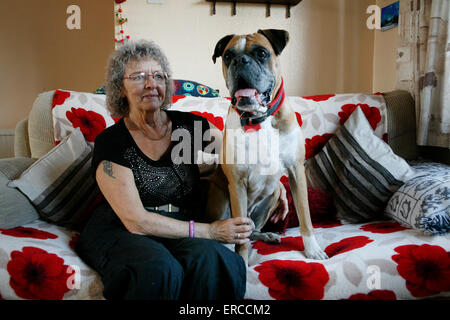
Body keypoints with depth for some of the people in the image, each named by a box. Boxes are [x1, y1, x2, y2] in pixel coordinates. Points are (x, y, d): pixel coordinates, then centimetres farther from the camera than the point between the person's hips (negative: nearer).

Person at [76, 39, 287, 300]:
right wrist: (209, 231, -16)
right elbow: (135, 221, -13)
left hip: (182, 234, 2)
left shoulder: (190, 125, 5)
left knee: (211, 259, -31)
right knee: (159, 269, -34)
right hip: (120, 233, -2)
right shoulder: (111, 142, -6)